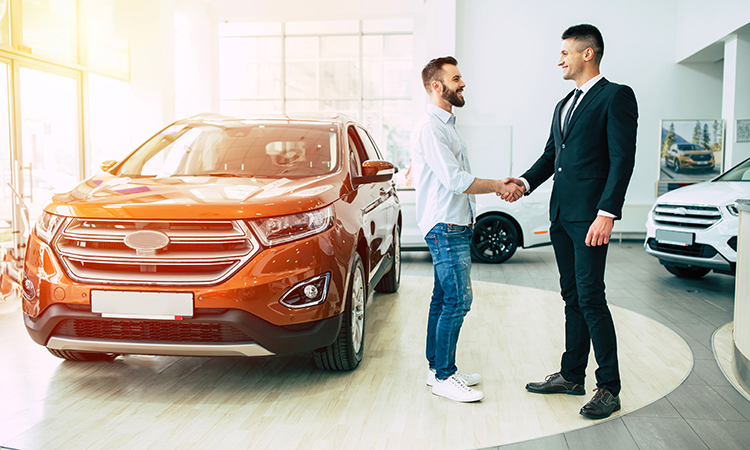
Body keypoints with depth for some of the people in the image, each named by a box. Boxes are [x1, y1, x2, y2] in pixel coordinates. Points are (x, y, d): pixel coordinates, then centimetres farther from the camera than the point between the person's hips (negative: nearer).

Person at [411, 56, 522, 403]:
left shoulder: (447, 125, 19)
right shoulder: (429, 127, -14)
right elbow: (455, 180, -20)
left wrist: (499, 186, 7)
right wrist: (499, 186, -11)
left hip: (455, 225, 10)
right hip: (445, 226, -10)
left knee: (443, 299, 13)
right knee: (457, 300, -9)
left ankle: (437, 367, 22)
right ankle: (444, 377, 0)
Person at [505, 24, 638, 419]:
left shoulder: (615, 97, -5)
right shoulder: (564, 105, 21)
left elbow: (622, 159, -13)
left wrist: (607, 213, -21)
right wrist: (527, 181, 3)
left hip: (589, 215, -8)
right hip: (560, 213, 8)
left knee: (590, 296, -8)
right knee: (572, 297, 13)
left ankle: (609, 387, 2)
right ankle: (571, 375, 23)